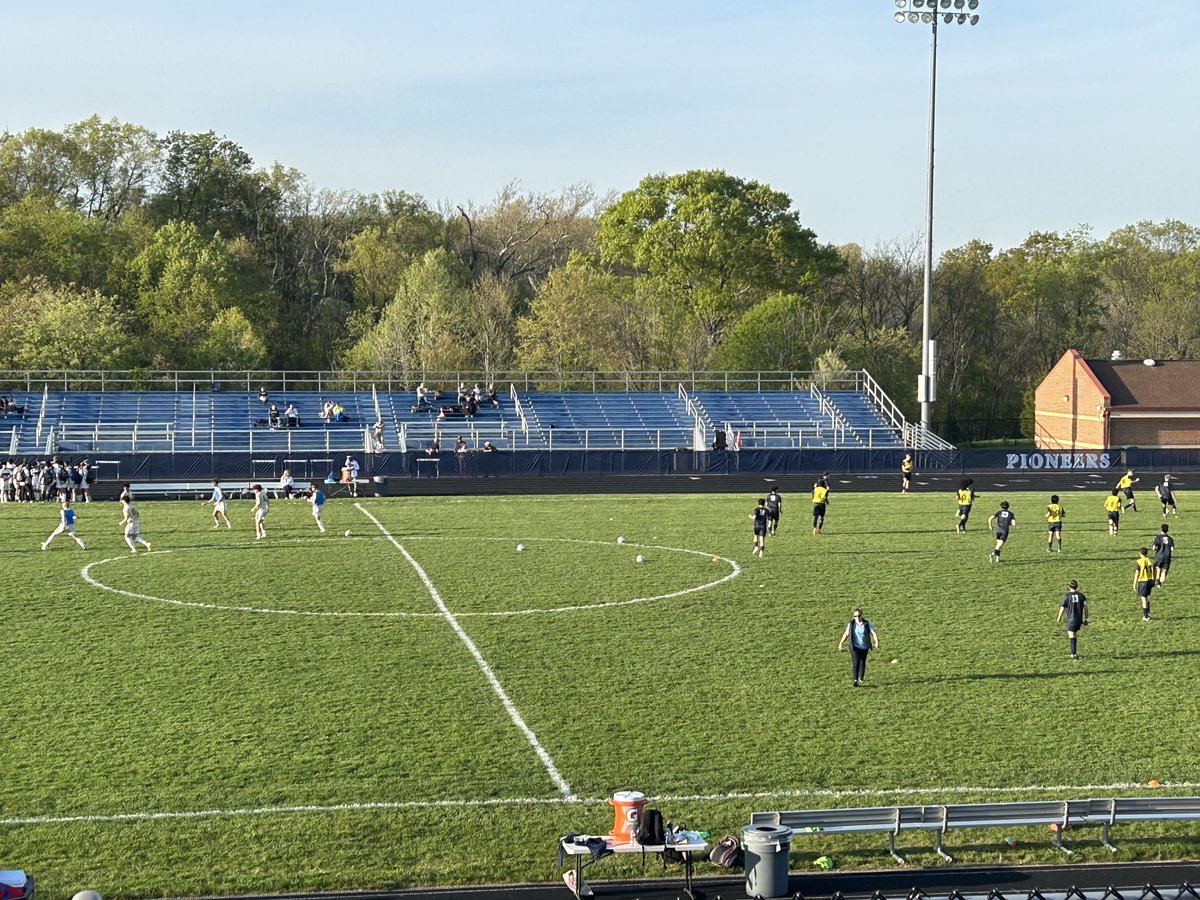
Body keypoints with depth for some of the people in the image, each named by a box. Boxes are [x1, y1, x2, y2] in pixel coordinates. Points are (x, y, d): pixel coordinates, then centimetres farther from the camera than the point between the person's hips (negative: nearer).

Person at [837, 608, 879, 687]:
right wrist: (841, 643, -22)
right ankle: (855, 680, -15)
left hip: (864, 647, 2)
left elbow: (873, 633, -15)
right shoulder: (851, 624, -8)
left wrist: (876, 642, -31)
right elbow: (846, 634, -11)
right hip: (855, 647, -2)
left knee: (862, 662, 15)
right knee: (855, 662, -14)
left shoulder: (867, 624, -8)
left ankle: (861, 678, 34)